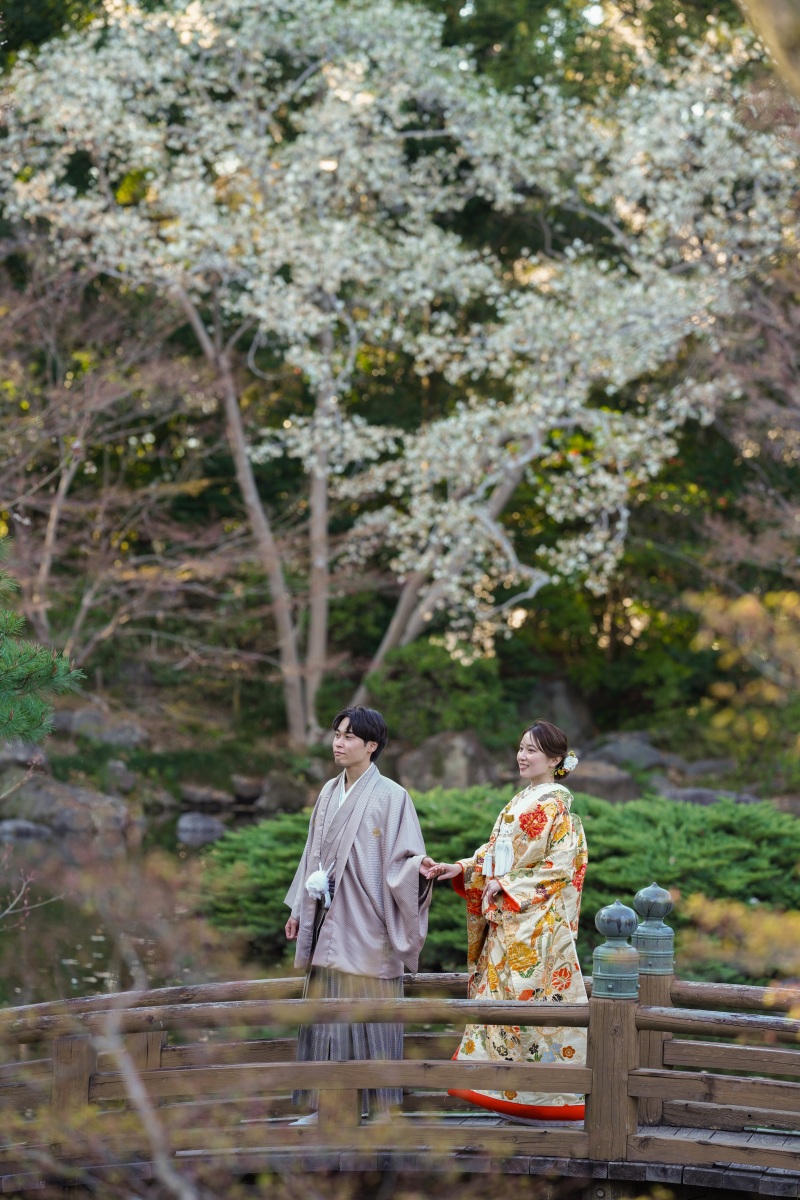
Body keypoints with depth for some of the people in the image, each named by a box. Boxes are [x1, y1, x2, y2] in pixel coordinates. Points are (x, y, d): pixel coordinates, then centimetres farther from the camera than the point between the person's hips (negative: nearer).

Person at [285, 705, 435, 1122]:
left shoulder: (391, 797, -6)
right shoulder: (329, 794, 12)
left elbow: (401, 861, -9)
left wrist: (418, 865, -30)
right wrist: (299, 909, 18)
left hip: (366, 923, -6)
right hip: (328, 921, 6)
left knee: (371, 1013, -4)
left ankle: (384, 1108, 2)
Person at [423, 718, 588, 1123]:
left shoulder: (557, 805, -8)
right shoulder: (519, 802, 17)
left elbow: (560, 865, -15)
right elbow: (495, 852, 19)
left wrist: (508, 885, -15)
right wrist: (461, 869, 5)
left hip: (538, 919, -8)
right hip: (506, 919, 8)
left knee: (529, 997, -8)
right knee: (499, 995, 6)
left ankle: (543, 1093, -2)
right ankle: (503, 1087, 9)